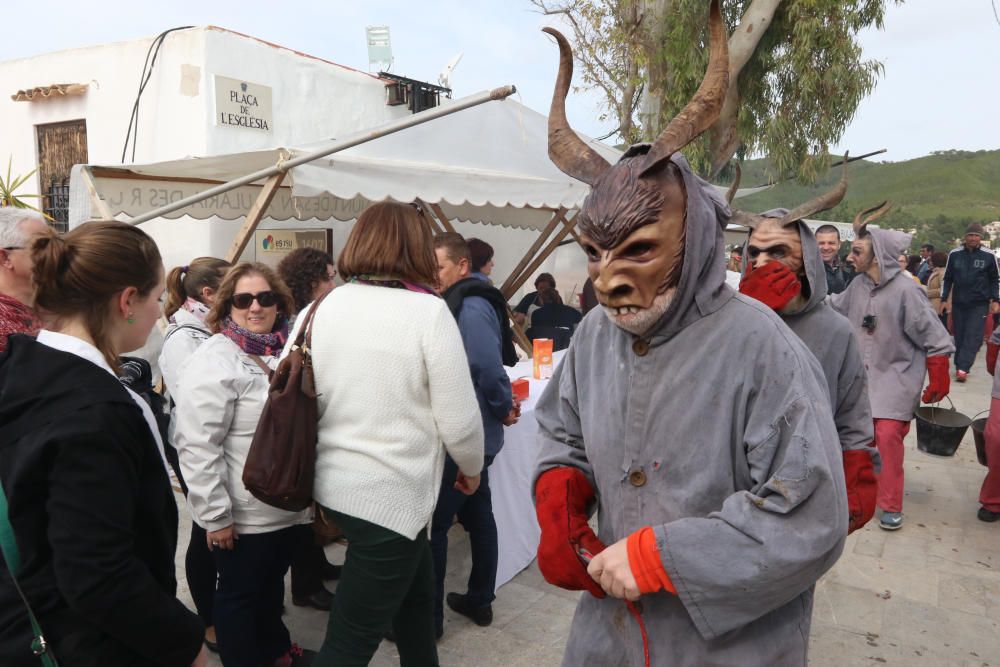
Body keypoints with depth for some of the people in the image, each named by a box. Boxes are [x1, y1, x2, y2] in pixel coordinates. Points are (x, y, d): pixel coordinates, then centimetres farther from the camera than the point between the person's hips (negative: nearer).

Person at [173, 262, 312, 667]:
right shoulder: (214, 362, -16)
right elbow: (197, 447, -20)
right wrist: (215, 515, -19)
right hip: (244, 514, -7)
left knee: (272, 583, 25)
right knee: (239, 594, 12)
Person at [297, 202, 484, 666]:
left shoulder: (320, 310, 1)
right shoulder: (428, 311, -15)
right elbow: (459, 419, -14)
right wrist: (471, 467, 7)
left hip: (334, 485, 7)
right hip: (389, 495, -7)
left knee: (416, 594, 26)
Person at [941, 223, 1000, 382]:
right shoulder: (954, 254, 1)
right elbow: (947, 278, 8)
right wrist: (944, 300, 3)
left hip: (979, 304, -2)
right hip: (958, 303, 2)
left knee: (973, 337, -10)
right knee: (959, 336, 7)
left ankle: (962, 369, -16)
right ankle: (960, 367, 16)